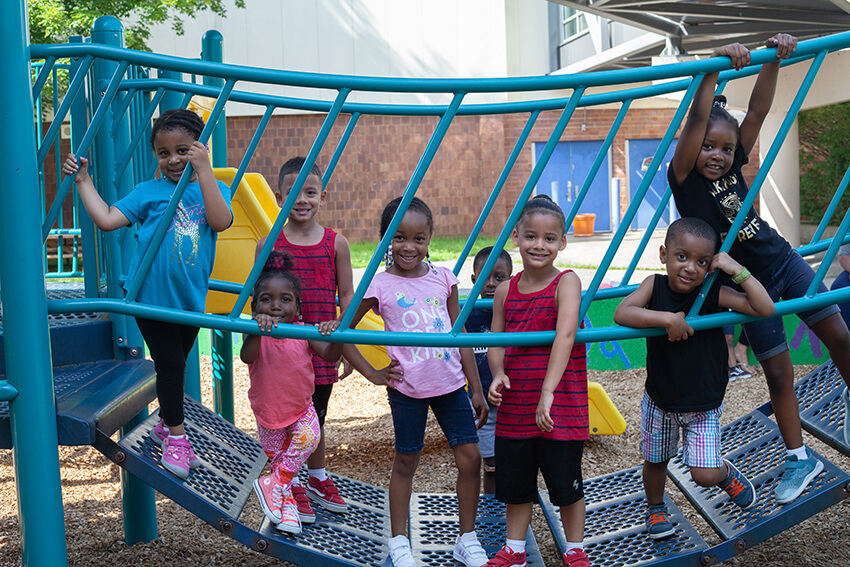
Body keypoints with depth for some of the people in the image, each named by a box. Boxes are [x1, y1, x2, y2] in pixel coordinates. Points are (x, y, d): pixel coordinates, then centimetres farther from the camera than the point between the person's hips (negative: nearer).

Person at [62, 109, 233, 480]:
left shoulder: (213, 188, 2)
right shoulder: (149, 192, 0)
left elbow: (221, 221, -20)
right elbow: (107, 219, -5)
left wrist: (204, 170, -24)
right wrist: (83, 180, -4)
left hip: (190, 298, 2)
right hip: (152, 296, -2)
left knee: (177, 364, 17)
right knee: (169, 364, -1)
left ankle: (165, 424, 38)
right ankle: (176, 438, 16)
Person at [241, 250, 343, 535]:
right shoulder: (257, 335, -19)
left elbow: (330, 356, -21)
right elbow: (247, 357, -39)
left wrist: (337, 338, -43)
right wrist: (259, 329, -56)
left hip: (301, 407, 1)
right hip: (268, 413, 0)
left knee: (308, 438, -25)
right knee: (276, 456, 12)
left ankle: (274, 483, -9)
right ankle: (288, 505, 34)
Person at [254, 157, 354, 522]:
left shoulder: (335, 243, -1)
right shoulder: (269, 244, -4)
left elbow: (346, 296, 3)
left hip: (322, 344, 2)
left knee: (316, 418, 16)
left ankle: (317, 480, 37)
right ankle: (291, 488, 24)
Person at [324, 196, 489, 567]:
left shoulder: (443, 278, 3)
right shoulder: (380, 285, -6)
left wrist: (476, 388, 7)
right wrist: (373, 374, -4)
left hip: (450, 383, 3)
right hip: (407, 388, -3)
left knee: (470, 457, 1)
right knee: (405, 462, 9)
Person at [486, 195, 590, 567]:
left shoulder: (566, 282, -12)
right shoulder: (505, 291, 3)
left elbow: (565, 334, -26)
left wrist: (548, 391, -35)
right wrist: (498, 375, -11)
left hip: (560, 409, -4)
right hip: (514, 408, 5)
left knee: (566, 485, 9)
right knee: (514, 483, 16)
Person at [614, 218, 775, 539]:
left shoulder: (714, 294, -16)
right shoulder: (654, 286, -14)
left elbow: (766, 309, -22)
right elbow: (621, 313, -30)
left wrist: (737, 271, -28)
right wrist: (667, 317, -38)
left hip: (704, 406, -1)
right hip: (659, 400, 1)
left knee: (705, 475, -4)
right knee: (655, 461, 19)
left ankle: (726, 473, 33)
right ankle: (655, 507, 49)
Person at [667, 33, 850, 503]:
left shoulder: (732, 167, -5)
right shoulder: (684, 178, -17)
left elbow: (758, 111, -11)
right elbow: (697, 120, -32)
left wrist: (774, 60, -22)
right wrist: (714, 68, -41)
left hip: (783, 262, 4)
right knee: (777, 372, 4)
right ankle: (799, 460, 21)